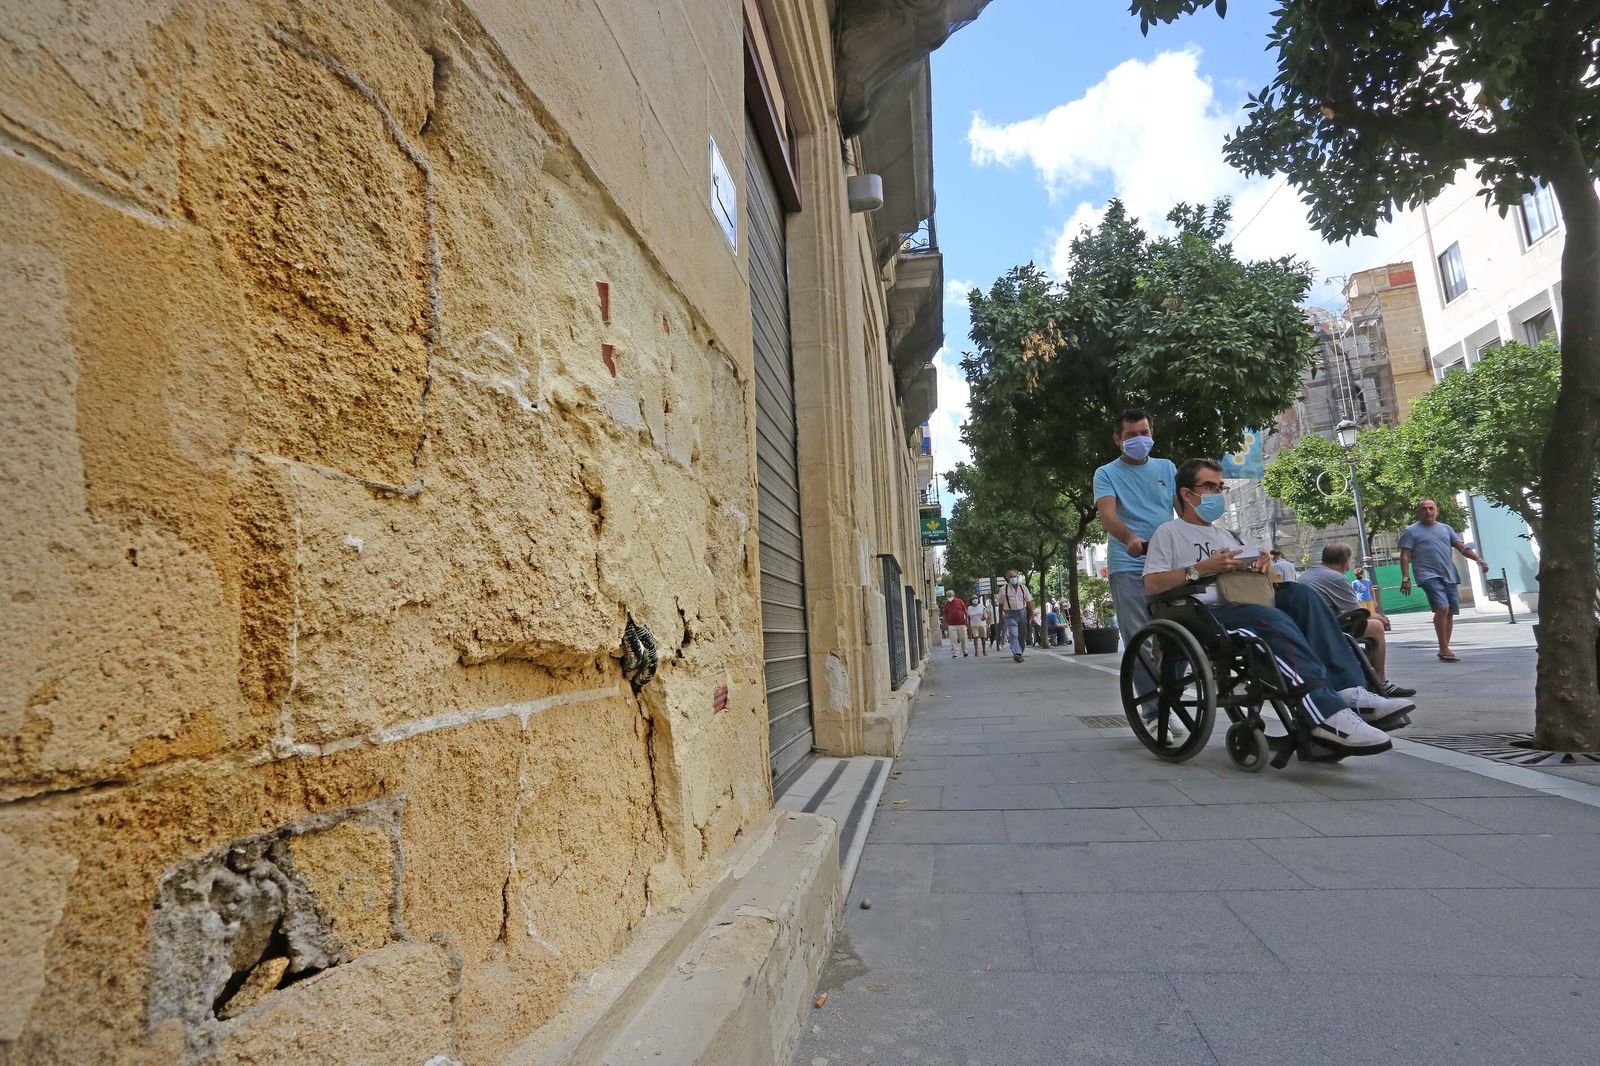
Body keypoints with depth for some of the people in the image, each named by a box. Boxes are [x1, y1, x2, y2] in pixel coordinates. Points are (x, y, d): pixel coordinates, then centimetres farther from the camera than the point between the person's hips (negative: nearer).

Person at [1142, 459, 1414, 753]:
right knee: (1271, 618, -34)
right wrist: (1203, 568, -14)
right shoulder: (1169, 533, 7)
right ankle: (1327, 713, -45)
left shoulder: (1225, 535, 31)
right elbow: (1152, 585, -7)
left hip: (1241, 604, 7)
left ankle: (1347, 691, -27)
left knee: (1300, 594, -17)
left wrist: (1263, 565, 2)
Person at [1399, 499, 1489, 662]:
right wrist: (1405, 578, -11)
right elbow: (1405, 556, -3)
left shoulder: (1445, 528, 17)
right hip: (1429, 575, -6)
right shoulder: (1411, 531, 1)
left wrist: (1478, 559, 0)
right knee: (1442, 608, -21)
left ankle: (1444, 649, 17)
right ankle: (1444, 649, -15)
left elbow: (1462, 547, 17)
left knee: (1450, 612, 6)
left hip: (1449, 576, 6)